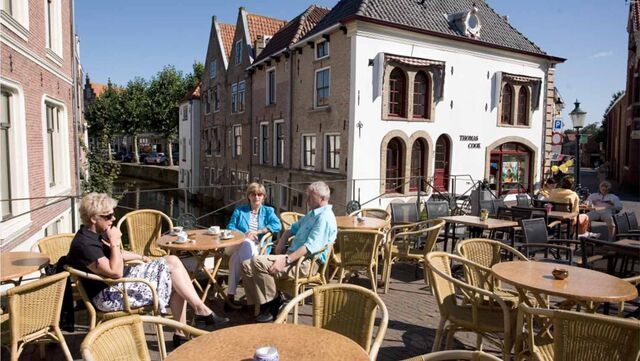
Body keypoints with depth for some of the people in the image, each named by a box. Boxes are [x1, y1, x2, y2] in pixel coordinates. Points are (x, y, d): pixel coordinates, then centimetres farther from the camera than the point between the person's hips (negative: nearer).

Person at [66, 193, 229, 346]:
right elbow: (115, 272, -27)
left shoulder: (97, 234, 9)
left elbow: (118, 255, 26)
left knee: (172, 261, -4)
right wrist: (115, 242, -23)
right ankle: (201, 310, -5)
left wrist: (142, 258, 19)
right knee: (171, 267, -15)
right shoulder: (84, 244, -22)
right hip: (108, 294, -10)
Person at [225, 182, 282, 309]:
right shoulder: (240, 210, 23)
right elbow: (230, 227, 11)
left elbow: (277, 225, -2)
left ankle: (231, 294, -29)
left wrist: (257, 232, -12)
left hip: (258, 248, -1)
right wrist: (244, 235, -9)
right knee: (247, 244, -39)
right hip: (238, 245, 1)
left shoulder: (268, 211, 19)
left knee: (237, 257, -36)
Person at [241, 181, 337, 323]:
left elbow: (310, 247, -23)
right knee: (247, 265, -3)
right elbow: (292, 229, 31)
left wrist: (286, 260, -27)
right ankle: (263, 306, 0)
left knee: (258, 262, -26)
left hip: (305, 263, -10)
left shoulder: (325, 217, -12)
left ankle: (273, 304, -9)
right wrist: (281, 242, 11)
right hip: (294, 257, 10)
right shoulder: (312, 214, 21)